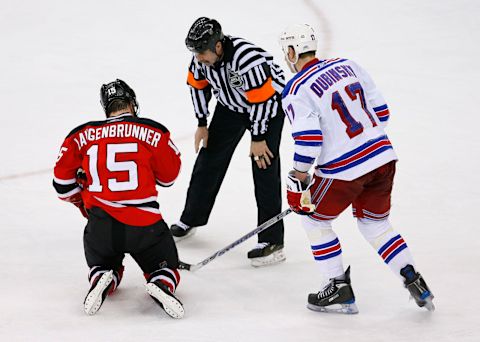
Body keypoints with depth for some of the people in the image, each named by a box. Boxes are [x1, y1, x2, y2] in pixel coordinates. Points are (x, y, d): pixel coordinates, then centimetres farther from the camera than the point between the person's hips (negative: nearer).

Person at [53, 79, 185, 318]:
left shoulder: (82, 135, 5)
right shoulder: (153, 132, -1)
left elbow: (63, 182, 9)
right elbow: (169, 175, 9)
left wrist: (82, 201, 28)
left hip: (101, 224, 2)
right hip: (144, 223, -2)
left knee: (102, 266, 29)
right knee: (165, 266, 21)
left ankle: (102, 281, -6)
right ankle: (162, 285, -15)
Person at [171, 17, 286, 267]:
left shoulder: (247, 59, -39)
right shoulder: (202, 56, -18)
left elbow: (262, 99, -30)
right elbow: (198, 84, 1)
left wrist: (258, 138, -22)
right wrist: (202, 124, 3)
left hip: (269, 100, -7)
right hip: (231, 104, 7)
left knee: (264, 167, -14)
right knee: (209, 158, 9)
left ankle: (272, 241, -12)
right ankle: (190, 220, 26)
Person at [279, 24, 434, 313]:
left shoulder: (297, 91, -9)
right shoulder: (347, 66, 9)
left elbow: (308, 140, -18)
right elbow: (381, 111, 12)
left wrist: (297, 181, -8)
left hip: (344, 171, -6)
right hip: (383, 158, 6)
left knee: (314, 220, 15)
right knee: (376, 224, 23)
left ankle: (341, 291, 15)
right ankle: (415, 282, 14)